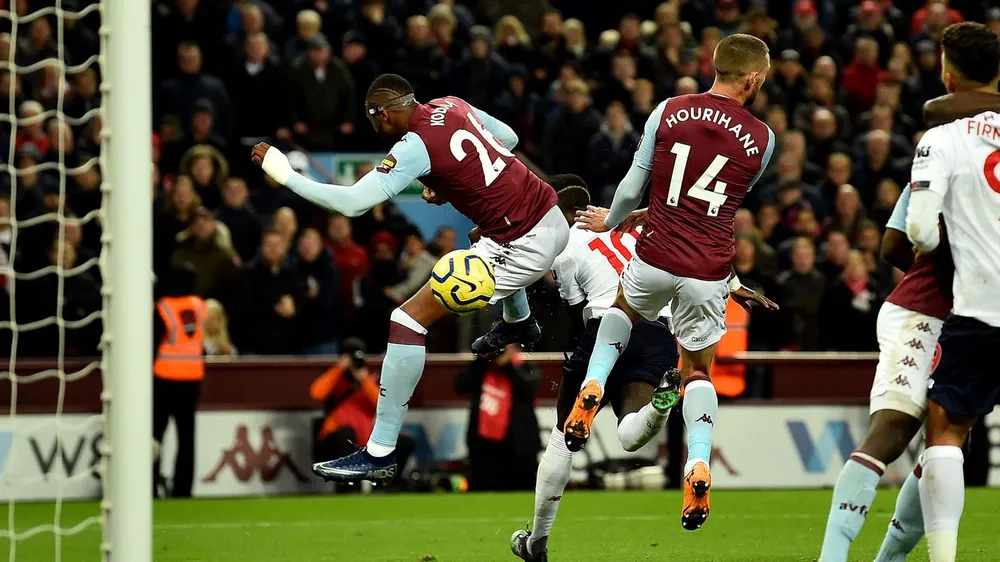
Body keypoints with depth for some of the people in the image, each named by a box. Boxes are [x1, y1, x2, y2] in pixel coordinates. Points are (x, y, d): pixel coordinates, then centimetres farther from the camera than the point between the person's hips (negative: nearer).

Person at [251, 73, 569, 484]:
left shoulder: (415, 147, -17)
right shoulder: (452, 107, 5)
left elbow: (352, 203, -23)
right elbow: (508, 139, 21)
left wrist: (284, 174, -14)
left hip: (524, 245, -9)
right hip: (554, 218, 9)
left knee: (408, 321, -8)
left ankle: (379, 454, -8)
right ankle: (519, 324, 76)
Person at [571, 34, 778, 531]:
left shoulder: (669, 112, -5)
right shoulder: (761, 138, -3)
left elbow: (632, 189, -1)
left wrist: (610, 221, 21)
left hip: (656, 258, 1)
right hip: (709, 274, 0)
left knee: (623, 308, 35)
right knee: (698, 370, 16)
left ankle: (593, 385, 11)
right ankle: (698, 463, -8)